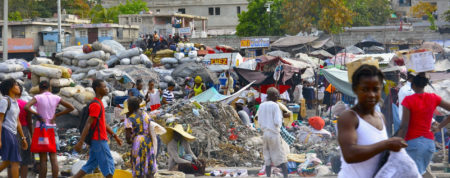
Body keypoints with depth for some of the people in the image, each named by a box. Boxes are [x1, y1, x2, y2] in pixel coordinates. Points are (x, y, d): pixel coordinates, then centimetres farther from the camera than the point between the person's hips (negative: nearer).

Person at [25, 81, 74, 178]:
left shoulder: (38, 97, -6)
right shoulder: (56, 98, 4)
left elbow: (26, 107, -21)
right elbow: (71, 108, 7)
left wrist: (37, 115, -11)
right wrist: (56, 115, 4)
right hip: (52, 128, 3)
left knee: (43, 158, -2)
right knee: (53, 158, 2)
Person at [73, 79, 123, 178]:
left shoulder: (99, 103, 16)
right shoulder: (96, 105, -16)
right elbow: (88, 124, -21)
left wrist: (115, 136, 24)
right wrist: (80, 142, -25)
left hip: (96, 140, 10)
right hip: (99, 140, -10)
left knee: (91, 165, 10)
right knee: (108, 164, -2)